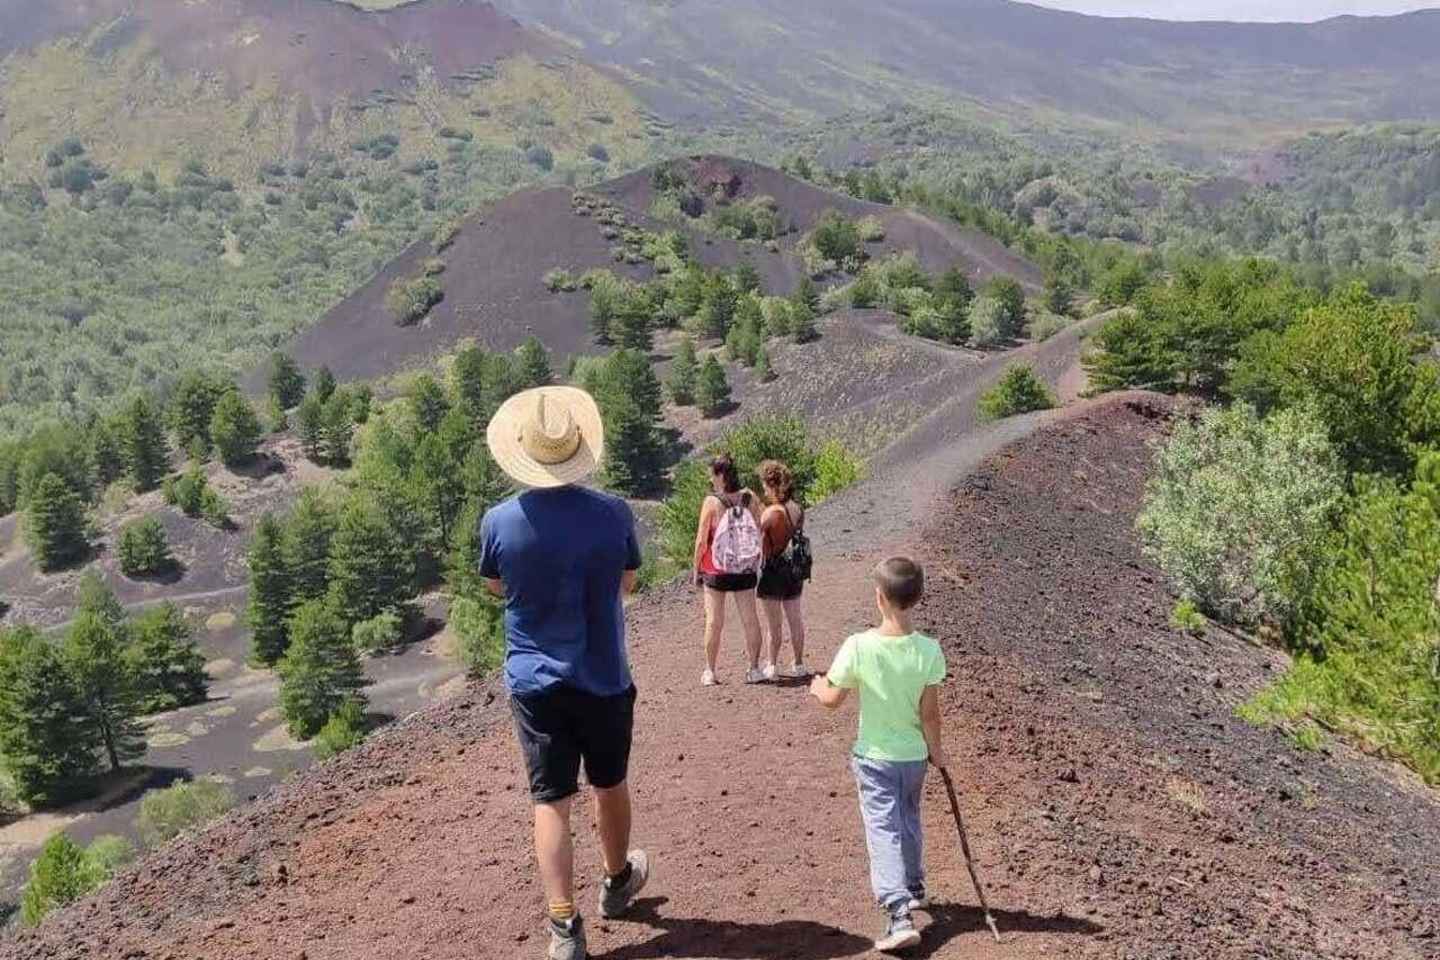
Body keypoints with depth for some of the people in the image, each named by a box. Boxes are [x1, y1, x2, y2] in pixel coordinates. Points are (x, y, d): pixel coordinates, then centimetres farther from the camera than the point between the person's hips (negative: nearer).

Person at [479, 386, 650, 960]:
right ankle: (617, 882, 42)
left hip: (535, 680, -1)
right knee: (610, 784, 21)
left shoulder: (499, 522, -12)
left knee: (551, 801, 6)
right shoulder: (613, 514, -12)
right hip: (604, 677, 1)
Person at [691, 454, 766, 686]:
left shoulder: (711, 502, -14)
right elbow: (759, 534, 2)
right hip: (745, 570, 3)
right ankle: (754, 669, 16)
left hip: (716, 572, -3)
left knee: (714, 622, 6)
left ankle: (710, 672, 13)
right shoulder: (750, 499, -4)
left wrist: (696, 570, 0)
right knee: (750, 619, 11)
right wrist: (756, 562, 14)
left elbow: (701, 541, -11)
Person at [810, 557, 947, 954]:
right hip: (914, 755, 3)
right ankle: (914, 888, 44)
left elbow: (832, 699, -8)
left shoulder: (858, 646, -20)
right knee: (909, 821, 25)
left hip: (874, 757, -3)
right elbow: (929, 713, -9)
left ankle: (899, 916, -13)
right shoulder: (929, 651, -15)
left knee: (884, 832, -1)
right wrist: (936, 749, 8)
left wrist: (817, 685, 13)